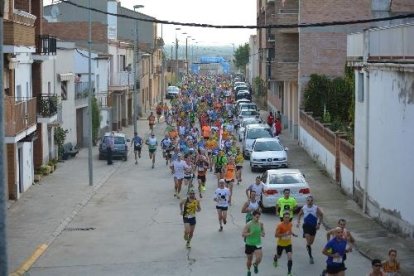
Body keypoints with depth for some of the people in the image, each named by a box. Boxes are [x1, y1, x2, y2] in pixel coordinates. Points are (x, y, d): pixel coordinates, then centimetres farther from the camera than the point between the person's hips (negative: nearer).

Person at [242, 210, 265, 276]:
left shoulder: (260, 224, -3)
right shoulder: (249, 224, -15)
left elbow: (263, 232, 15)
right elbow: (243, 234, -14)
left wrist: (262, 234, -8)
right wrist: (250, 233, -29)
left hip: (257, 244, 2)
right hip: (249, 244, -2)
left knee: (259, 258, -15)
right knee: (249, 259, 11)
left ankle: (255, 265, 20)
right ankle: (248, 270, 39)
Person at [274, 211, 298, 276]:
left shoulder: (290, 224, -6)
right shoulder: (280, 225, -23)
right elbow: (276, 235, -25)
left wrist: (293, 234, -4)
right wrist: (285, 234, -35)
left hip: (288, 244, 2)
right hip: (280, 244, -2)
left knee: (290, 258, -14)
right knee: (279, 256, 21)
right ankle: (275, 258, 60)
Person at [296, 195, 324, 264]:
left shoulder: (316, 208, -7)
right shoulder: (304, 208, -5)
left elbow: (321, 215, 3)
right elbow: (299, 215, 11)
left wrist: (319, 224, -4)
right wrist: (298, 222, -3)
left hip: (314, 226, 2)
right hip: (306, 226, -2)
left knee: (311, 242, 11)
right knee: (308, 242, -14)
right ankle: (310, 257, -9)